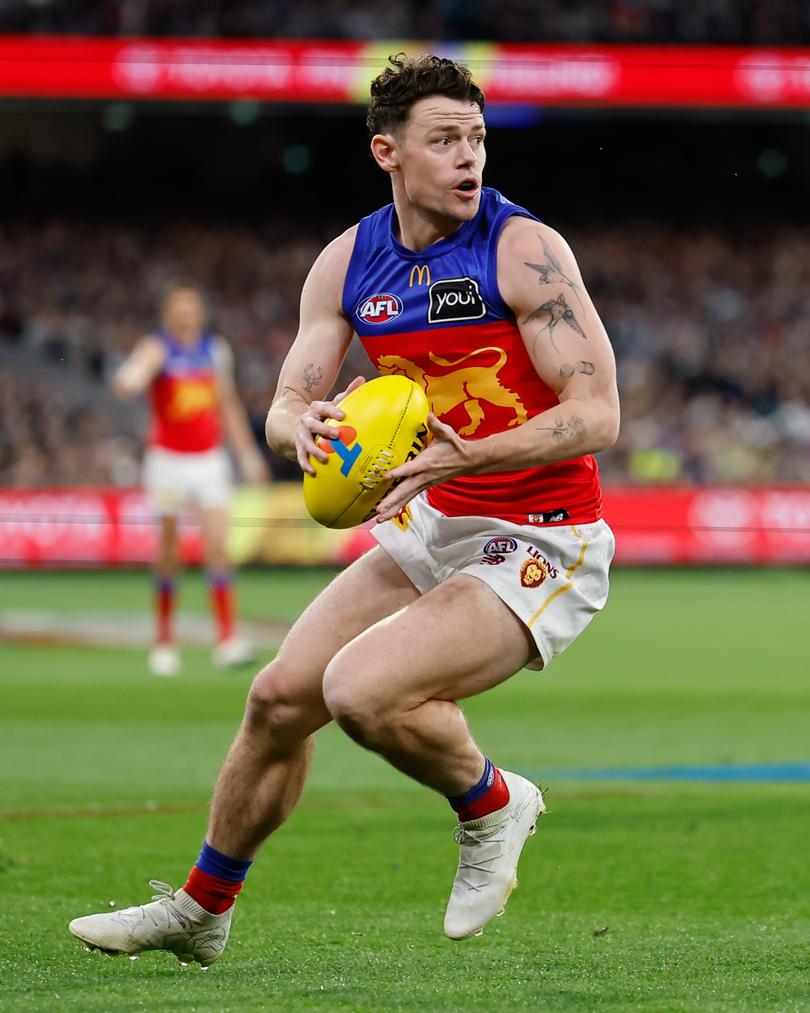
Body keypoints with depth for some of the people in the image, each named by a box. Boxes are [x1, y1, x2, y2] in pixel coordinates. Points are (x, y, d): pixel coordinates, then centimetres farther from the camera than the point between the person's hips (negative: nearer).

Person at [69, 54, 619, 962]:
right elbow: (288, 402, 5)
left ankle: (492, 805, 5)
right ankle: (198, 912, 26)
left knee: (364, 691, -25)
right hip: (435, 527, 7)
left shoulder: (525, 250, -16)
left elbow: (597, 413, -20)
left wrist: (469, 456, -34)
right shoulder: (348, 263, 2)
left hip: (542, 545, -7)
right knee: (282, 695, 6)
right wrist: (303, 427, -20)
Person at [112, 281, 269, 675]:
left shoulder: (216, 349, 8)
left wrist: (247, 451, 19)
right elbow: (128, 379, -30)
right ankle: (164, 640, 10)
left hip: (209, 459, 3)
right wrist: (130, 380, -54)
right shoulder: (157, 348, -8)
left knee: (217, 546, -8)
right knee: (169, 551, 0)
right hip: (167, 460, -3)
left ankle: (227, 639, -11)